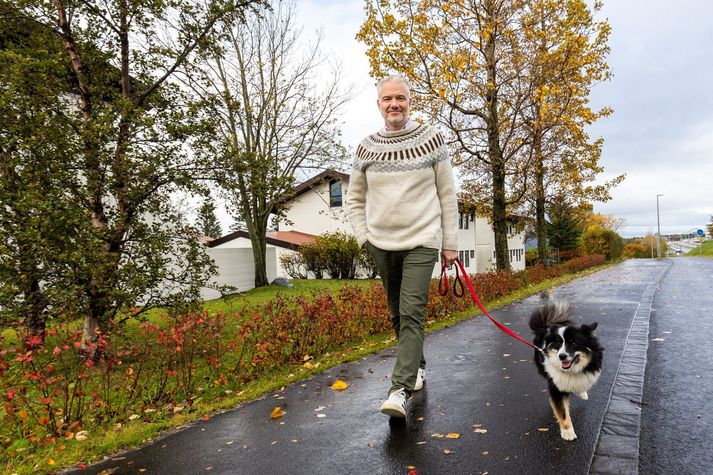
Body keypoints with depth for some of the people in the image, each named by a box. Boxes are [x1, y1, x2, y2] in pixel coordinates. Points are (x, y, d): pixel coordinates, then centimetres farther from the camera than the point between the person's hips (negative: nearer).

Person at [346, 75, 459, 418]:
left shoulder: (431, 139, 0)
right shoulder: (366, 147, 5)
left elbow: (447, 194, 2)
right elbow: (354, 199, 13)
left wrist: (450, 242, 0)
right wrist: (363, 237, 2)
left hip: (421, 241, -3)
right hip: (381, 244, 3)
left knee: (411, 312, -12)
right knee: (397, 313, 13)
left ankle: (400, 389, -9)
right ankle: (417, 367, 33)